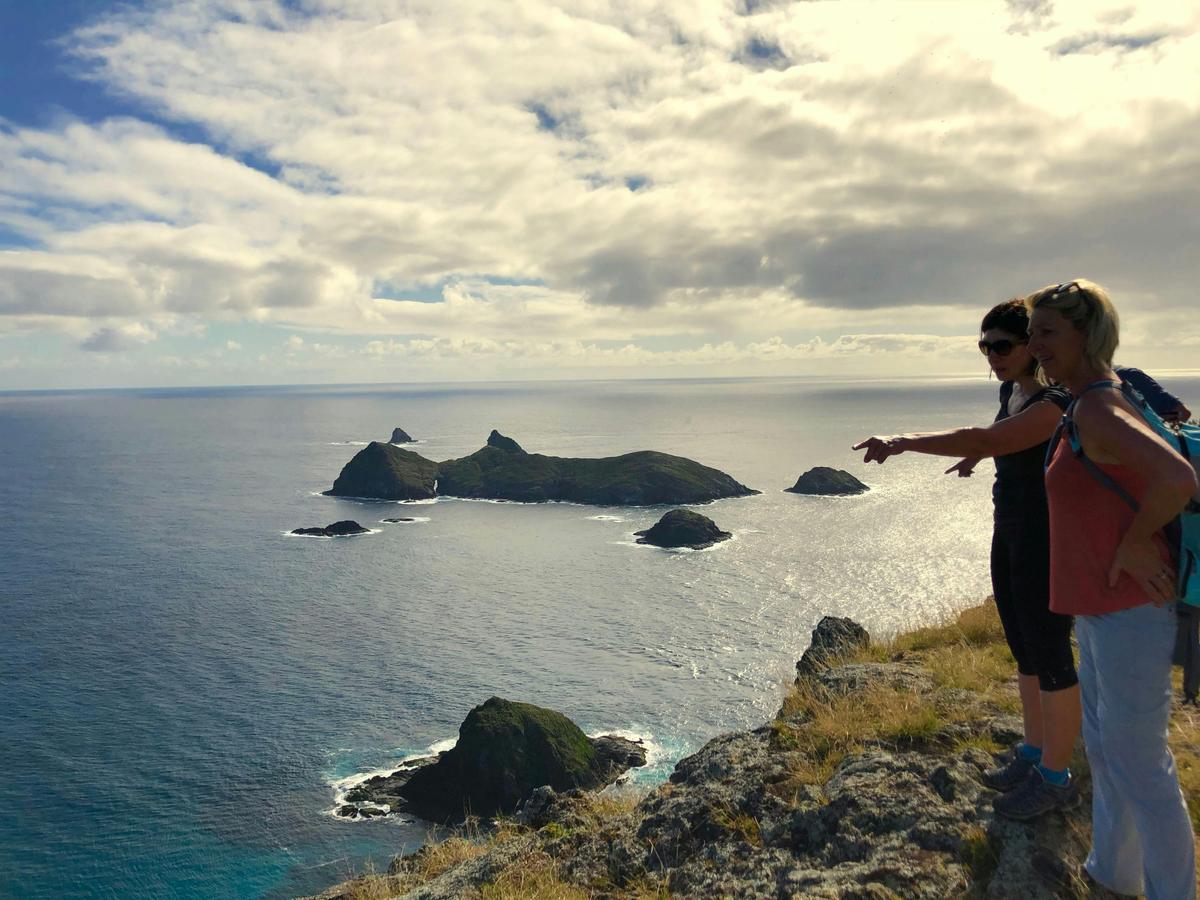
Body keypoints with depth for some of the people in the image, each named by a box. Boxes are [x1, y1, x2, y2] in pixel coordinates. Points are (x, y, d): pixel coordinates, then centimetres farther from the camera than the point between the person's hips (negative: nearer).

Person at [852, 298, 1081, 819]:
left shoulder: (1056, 405, -23)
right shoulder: (1011, 390, 5)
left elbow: (984, 440, -37)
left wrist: (904, 442, -41)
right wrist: (976, 456, 28)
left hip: (1047, 542, -9)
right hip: (1009, 533, 9)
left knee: (1049, 659, 2)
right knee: (1024, 652, 18)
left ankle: (1056, 778, 18)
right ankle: (1034, 752, 33)